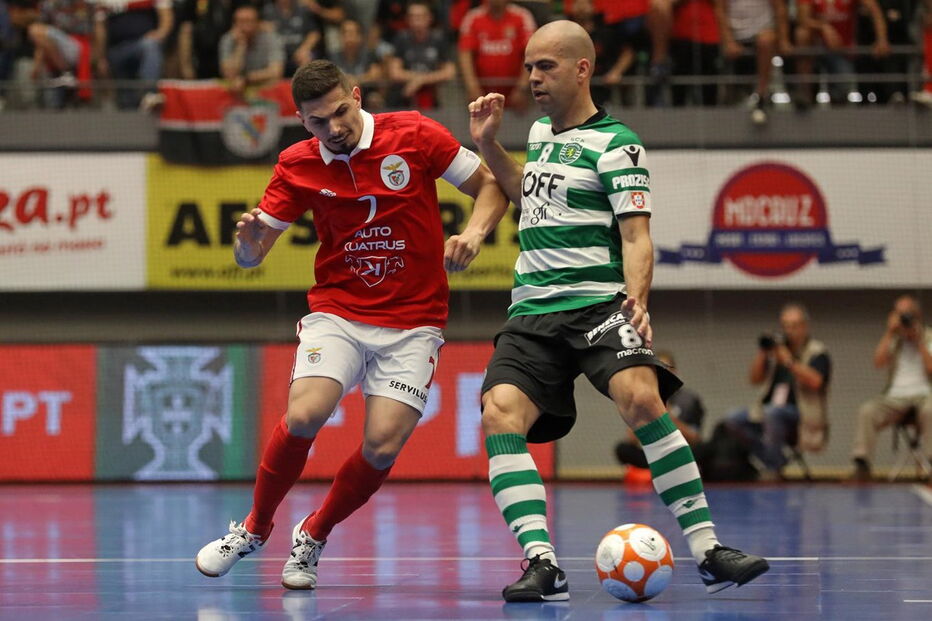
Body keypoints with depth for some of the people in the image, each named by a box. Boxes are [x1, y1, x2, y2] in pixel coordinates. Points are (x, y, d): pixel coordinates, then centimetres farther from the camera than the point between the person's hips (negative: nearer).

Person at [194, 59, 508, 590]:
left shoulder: (415, 135, -6)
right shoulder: (298, 166, 0)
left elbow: (492, 187, 2)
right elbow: (251, 255, 4)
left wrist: (474, 232, -18)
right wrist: (248, 238, -21)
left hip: (413, 323, -1)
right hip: (337, 312, 1)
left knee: (383, 446, -14)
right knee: (304, 415, -23)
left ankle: (312, 538, 13)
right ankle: (254, 529, 2)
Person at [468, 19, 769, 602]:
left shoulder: (616, 144, -2)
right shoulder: (541, 132, 19)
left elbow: (636, 235, -9)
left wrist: (637, 297, -26)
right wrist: (488, 144, 27)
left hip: (597, 303, -6)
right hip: (532, 312, 6)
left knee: (641, 398, -30)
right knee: (500, 414, -20)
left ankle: (708, 551, -23)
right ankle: (542, 564, -24)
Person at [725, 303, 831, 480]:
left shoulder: (817, 352, -3)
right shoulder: (777, 347, 13)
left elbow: (814, 382, -22)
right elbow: (755, 379, 7)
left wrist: (789, 361, -26)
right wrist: (762, 353, -7)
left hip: (803, 417, -6)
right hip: (769, 416, 7)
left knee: (772, 412, -35)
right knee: (735, 419, -12)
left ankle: (774, 467, -23)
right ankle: (775, 461, -7)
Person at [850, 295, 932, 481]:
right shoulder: (893, 340, 20)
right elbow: (878, 362, 0)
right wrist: (890, 332, 0)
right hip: (895, 397, 3)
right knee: (866, 411, -26)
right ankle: (861, 463, -30)